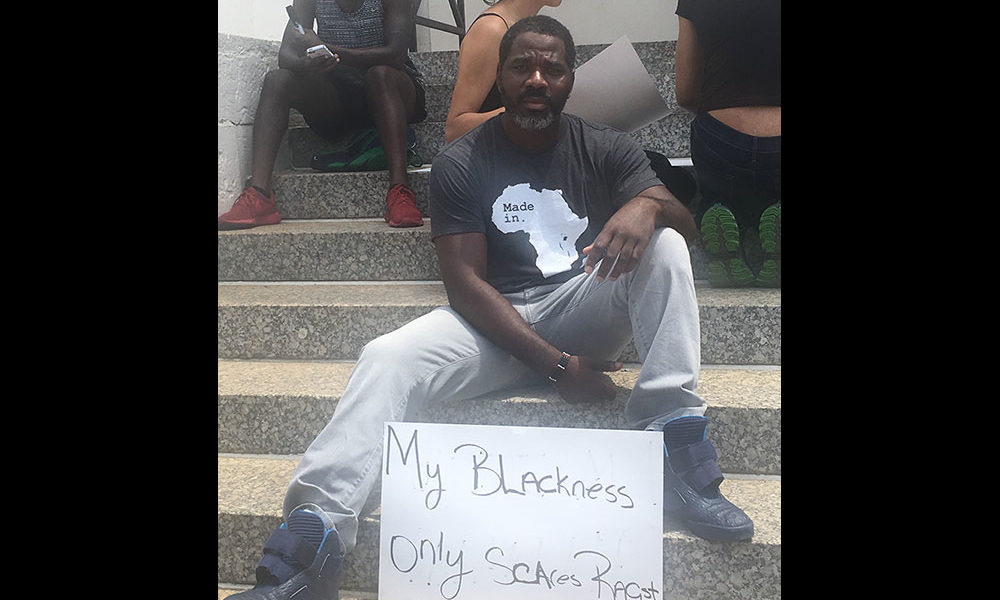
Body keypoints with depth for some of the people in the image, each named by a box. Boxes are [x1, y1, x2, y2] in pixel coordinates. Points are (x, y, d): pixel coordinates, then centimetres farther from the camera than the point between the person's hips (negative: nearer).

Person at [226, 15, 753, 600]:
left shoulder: (607, 149, 5)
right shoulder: (462, 162, -1)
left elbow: (685, 225, -3)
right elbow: (466, 283, -10)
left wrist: (649, 204, -30)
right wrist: (556, 364, -19)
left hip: (585, 310, 2)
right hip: (497, 323, -1)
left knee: (664, 244, -23)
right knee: (386, 359, -26)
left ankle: (675, 446, -30)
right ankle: (315, 526, -36)